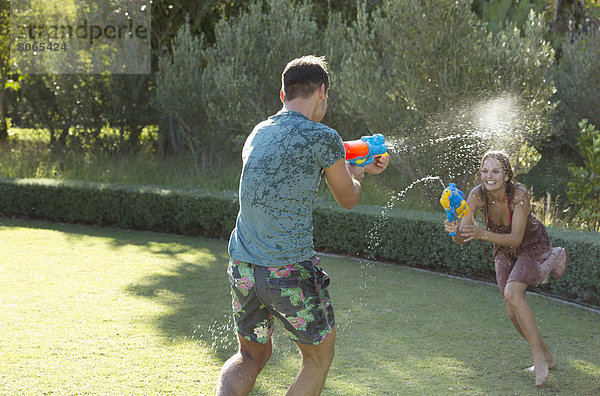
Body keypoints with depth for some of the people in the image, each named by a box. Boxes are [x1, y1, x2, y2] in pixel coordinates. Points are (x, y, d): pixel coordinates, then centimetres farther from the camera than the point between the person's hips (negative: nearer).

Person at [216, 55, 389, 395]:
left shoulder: (258, 134, 10)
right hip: (291, 272, -6)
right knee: (319, 359, 17)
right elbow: (348, 199, 5)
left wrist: (359, 168, 34)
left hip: (242, 266, 6)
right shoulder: (323, 138, -10)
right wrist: (358, 174, 27)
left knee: (251, 356, 23)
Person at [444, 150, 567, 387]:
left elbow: (516, 238, -35)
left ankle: (539, 357, -17)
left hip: (532, 245, -5)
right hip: (504, 250, 5)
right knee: (513, 312, 0)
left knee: (512, 293, -28)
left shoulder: (518, 194, -33)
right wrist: (455, 230, -48)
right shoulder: (477, 196, -23)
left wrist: (482, 234, -49)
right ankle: (547, 357, 22)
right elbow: (461, 238, -25)